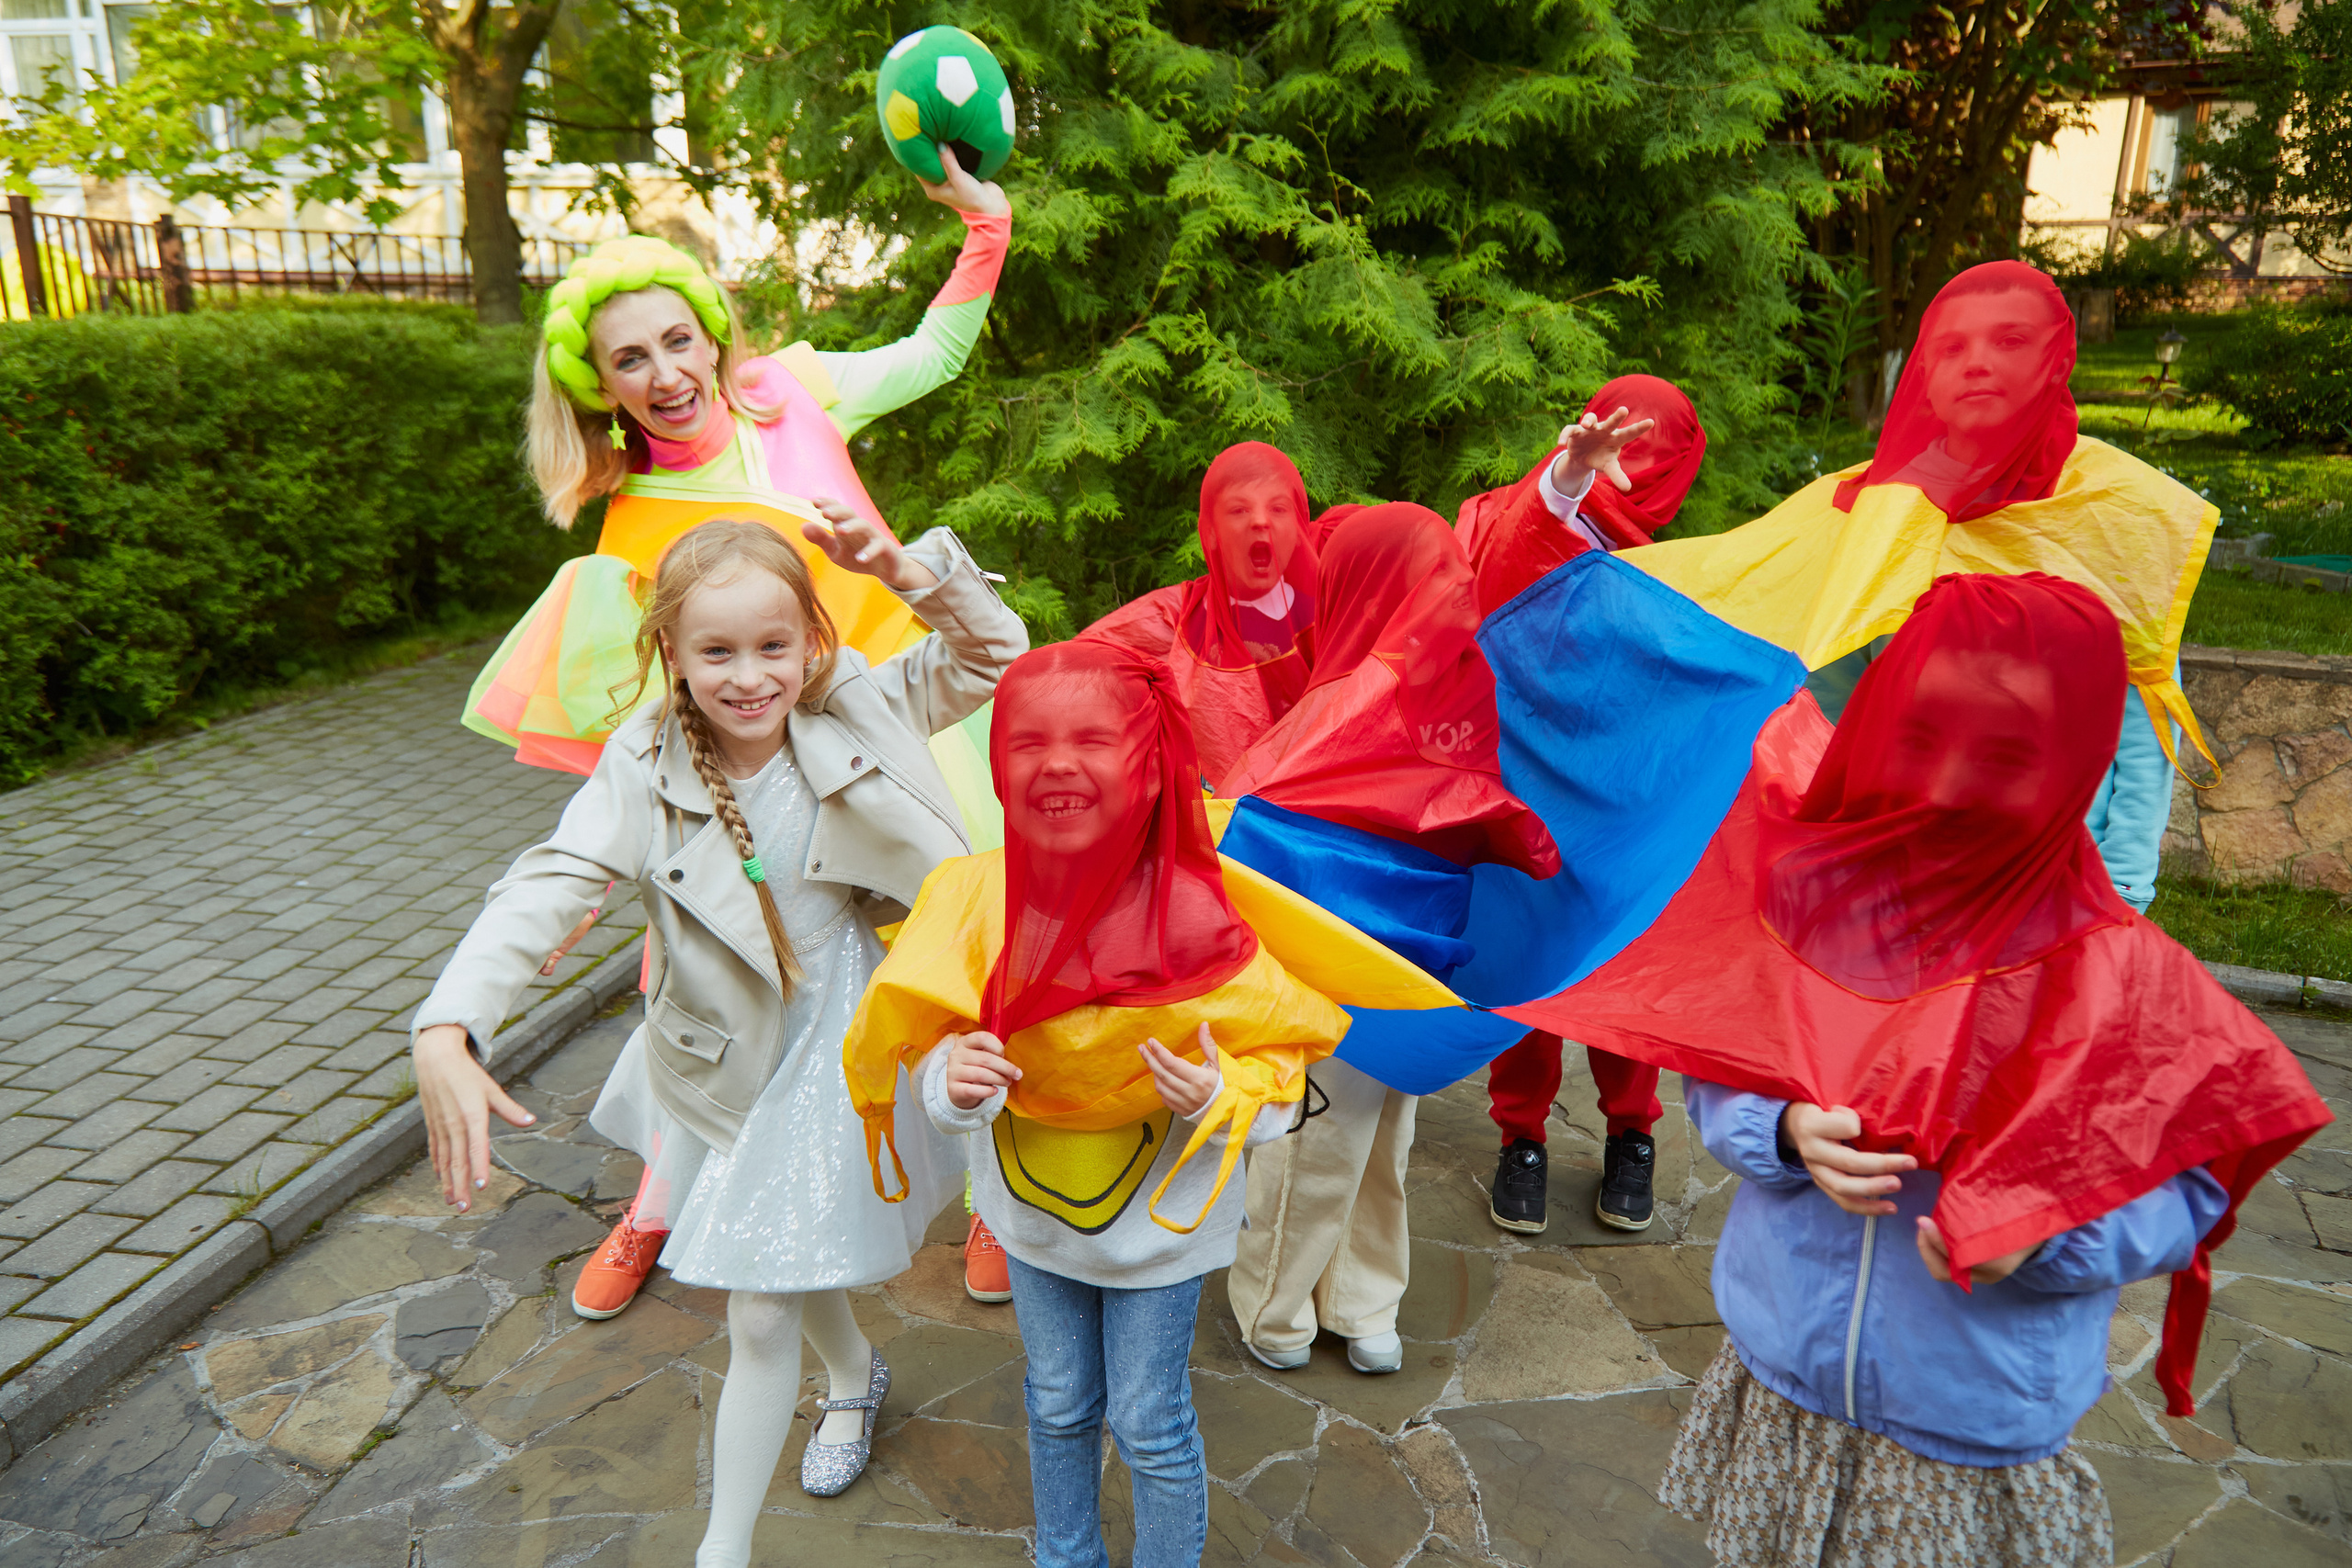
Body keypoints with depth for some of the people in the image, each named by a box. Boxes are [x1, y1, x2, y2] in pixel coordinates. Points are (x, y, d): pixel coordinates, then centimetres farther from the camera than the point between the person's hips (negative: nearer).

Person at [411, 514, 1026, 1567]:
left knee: (761, 1315, 2)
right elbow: (546, 888, -26)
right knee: (769, 1264, 26)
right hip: (709, 1056, 3)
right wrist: (448, 1028, -41)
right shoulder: (645, 767, -17)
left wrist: (911, 571, -29)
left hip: (825, 1052, -2)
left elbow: (996, 653, -11)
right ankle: (856, 1373, 59)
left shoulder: (851, 716, -15)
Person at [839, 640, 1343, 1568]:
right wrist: (950, 1079, -28)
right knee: (1058, 1406, 24)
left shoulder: (1196, 918, -27)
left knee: (1149, 1425, 14)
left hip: (1158, 1214, -3)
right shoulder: (973, 897, -20)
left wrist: (1220, 1097, -32)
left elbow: (1281, 1050, -13)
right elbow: (920, 1044, -7)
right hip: (1029, 1207, 3)